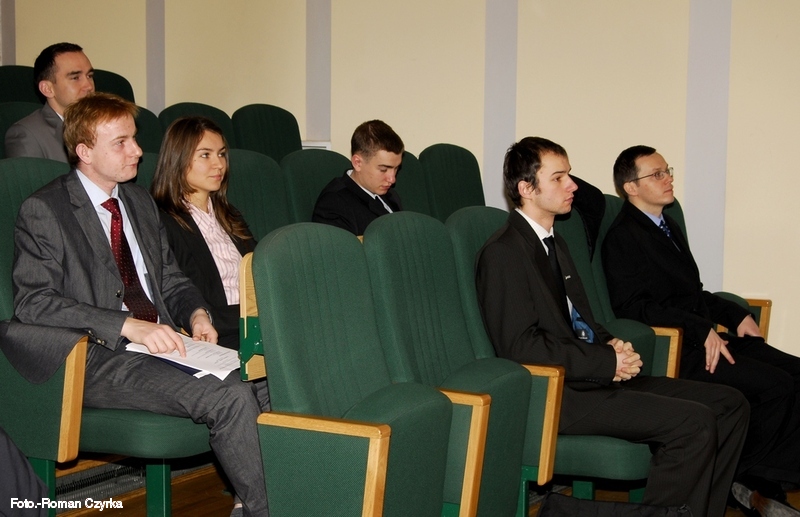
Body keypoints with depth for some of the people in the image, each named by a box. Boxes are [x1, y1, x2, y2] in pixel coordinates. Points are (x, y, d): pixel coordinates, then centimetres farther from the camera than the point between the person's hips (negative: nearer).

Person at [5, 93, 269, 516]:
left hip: (162, 343, 7)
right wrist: (130, 326, -22)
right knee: (230, 397, -28)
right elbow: (33, 303, -13)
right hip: (99, 359, -7)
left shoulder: (140, 201, 20)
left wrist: (196, 314, 1)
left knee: (268, 386, -20)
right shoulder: (43, 211, -3)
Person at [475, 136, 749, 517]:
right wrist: (606, 362, -15)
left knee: (729, 406, 2)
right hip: (556, 391, -10)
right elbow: (521, 346, -17)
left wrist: (611, 344, 4)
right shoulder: (503, 253, -10)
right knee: (694, 423, -23)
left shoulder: (553, 243, 20)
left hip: (592, 375, 10)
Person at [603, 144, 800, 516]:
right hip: (672, 349, -9)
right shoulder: (622, 237, -7)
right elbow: (633, 307, -17)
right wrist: (702, 330, -22)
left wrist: (737, 316, 7)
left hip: (707, 338, 9)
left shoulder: (668, 227, 21)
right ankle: (744, 476, -2)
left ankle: (766, 480, -3)